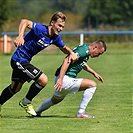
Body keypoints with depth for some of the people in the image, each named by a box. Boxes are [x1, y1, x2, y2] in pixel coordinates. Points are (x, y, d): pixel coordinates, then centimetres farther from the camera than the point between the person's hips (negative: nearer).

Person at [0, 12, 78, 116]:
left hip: (25, 61, 9)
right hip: (19, 59, -9)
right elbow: (25, 22, -35)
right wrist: (20, 36, -50)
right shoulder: (40, 29, -25)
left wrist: (71, 53, -6)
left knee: (15, 88, 24)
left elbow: (64, 48, 15)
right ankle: (26, 102, 5)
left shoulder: (55, 37, 0)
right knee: (43, 80, -15)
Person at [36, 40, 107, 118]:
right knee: (92, 84, -16)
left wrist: (94, 73, 29)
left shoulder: (86, 50, 13)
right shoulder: (84, 50, -18)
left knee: (56, 100, 35)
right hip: (65, 79, -11)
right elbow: (67, 60, -28)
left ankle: (37, 112, 56)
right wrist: (60, 79, -33)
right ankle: (81, 112, -12)